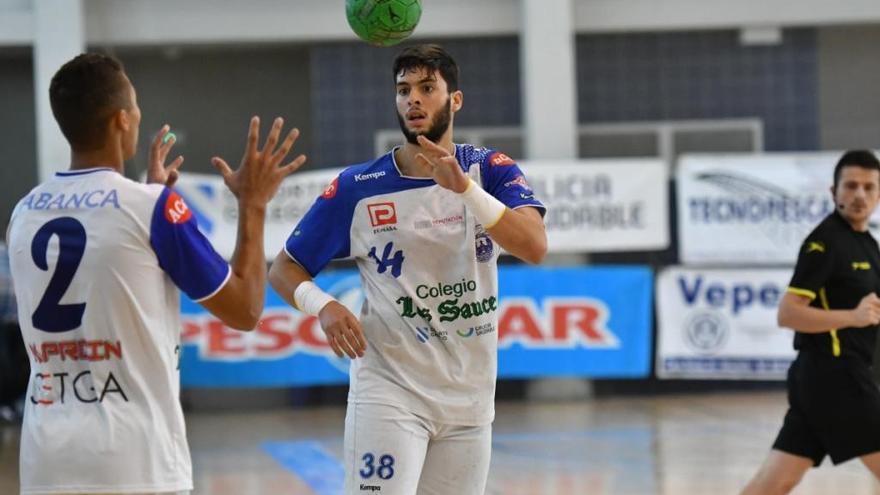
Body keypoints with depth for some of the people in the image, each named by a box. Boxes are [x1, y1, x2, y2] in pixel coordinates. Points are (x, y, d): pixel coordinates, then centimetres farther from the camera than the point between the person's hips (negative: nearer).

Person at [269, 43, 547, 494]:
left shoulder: (490, 171, -2)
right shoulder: (357, 188, -4)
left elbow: (534, 248, -20)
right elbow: (284, 269, 3)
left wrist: (463, 187, -32)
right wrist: (323, 306, -19)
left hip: (469, 395, 3)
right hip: (389, 389, -2)